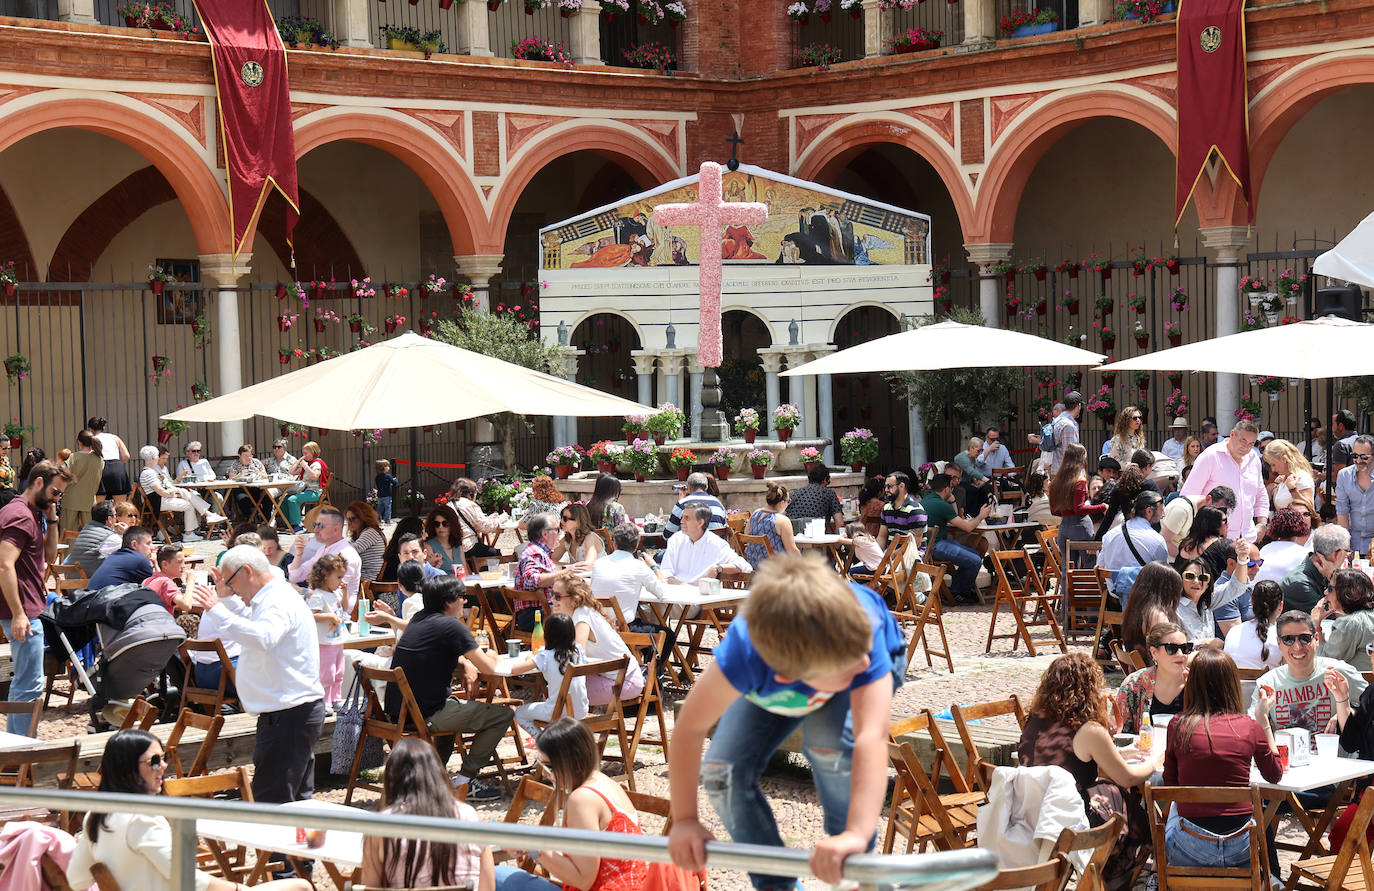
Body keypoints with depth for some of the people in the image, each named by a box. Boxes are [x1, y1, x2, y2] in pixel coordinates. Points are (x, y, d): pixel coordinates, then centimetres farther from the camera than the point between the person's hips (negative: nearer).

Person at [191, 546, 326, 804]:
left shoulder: (279, 602, -16)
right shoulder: (276, 597, 17)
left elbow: (262, 637, -37)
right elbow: (253, 622, 38)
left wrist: (218, 610, -37)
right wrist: (227, 598, 25)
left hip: (287, 713, -11)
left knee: (270, 802, -11)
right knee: (298, 799, 16)